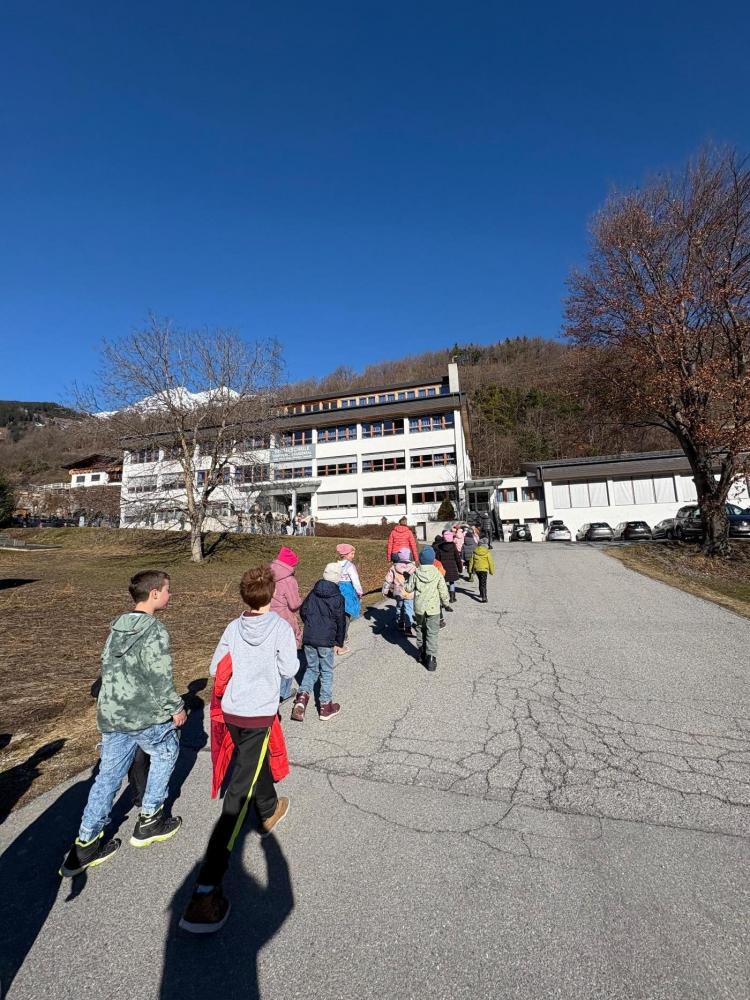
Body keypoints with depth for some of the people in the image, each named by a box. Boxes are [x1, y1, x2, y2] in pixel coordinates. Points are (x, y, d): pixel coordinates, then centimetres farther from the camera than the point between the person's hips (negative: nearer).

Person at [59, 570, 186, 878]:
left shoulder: (118, 627, 5)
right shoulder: (155, 631, -21)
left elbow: (106, 666, 12)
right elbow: (161, 679, -20)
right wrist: (176, 709, -6)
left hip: (110, 715, 7)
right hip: (145, 716, -7)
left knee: (108, 775, 19)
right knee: (166, 753, 18)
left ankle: (86, 844, 25)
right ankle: (149, 820, 28)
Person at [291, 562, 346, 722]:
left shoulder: (313, 593, 5)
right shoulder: (338, 597, -6)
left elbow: (303, 612, 12)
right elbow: (341, 622, -3)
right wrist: (339, 642, 9)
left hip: (308, 638, 4)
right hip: (326, 640, -4)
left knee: (311, 668, 19)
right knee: (327, 672, 11)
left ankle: (302, 696, 0)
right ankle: (326, 706, 18)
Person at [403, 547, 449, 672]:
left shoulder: (415, 574, -7)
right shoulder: (437, 574, -9)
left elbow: (409, 589, -1)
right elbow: (443, 591, -5)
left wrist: (405, 584, 20)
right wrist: (445, 603, 12)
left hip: (419, 608, 2)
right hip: (433, 608, -2)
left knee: (421, 630, 20)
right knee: (432, 633, 3)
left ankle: (422, 653, 30)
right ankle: (431, 658, -3)